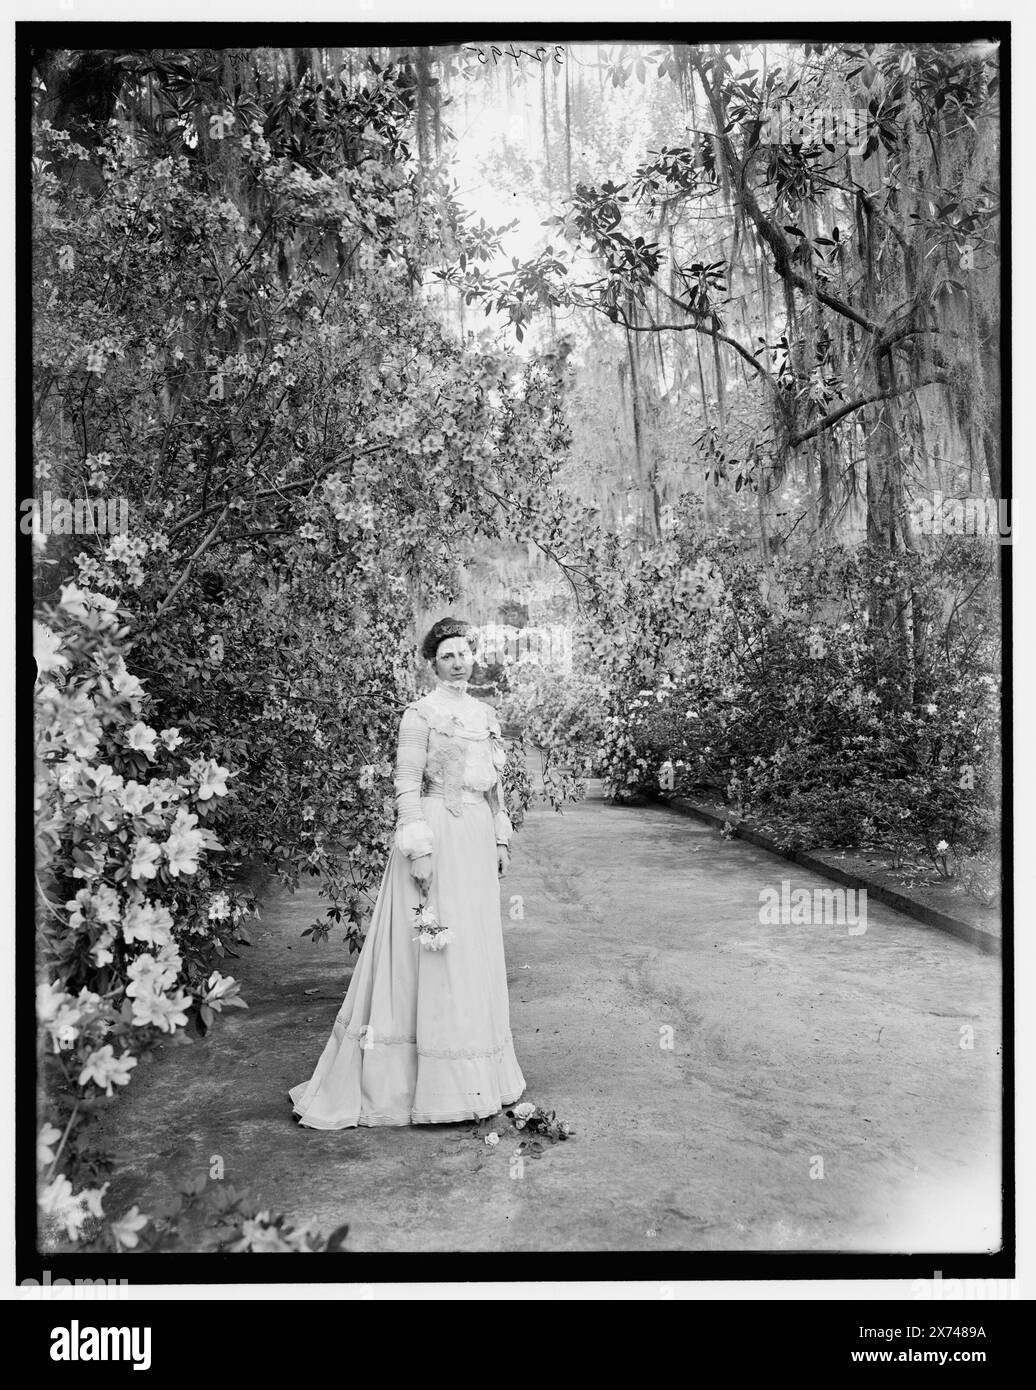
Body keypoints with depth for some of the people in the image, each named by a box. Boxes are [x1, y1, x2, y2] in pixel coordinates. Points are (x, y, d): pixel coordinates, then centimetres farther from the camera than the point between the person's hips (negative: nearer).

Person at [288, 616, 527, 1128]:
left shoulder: (486, 715, 14)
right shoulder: (421, 714, -7)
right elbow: (407, 787, -12)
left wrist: (501, 839, 16)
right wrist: (418, 849, -17)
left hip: (477, 837, 7)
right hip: (436, 835, -7)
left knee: (475, 948, 12)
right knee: (431, 956, -4)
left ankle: (473, 1076, 24)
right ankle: (432, 1081, 5)